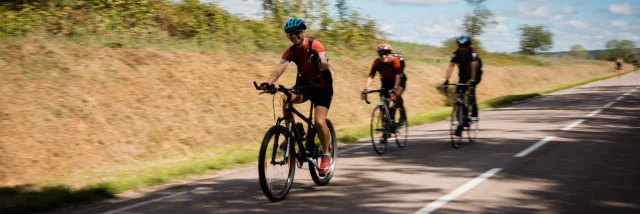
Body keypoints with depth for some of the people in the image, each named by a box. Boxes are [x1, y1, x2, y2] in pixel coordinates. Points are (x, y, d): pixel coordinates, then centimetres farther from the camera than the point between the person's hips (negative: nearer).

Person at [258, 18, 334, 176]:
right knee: (286, 99, -29)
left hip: (322, 86, -4)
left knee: (319, 121, -20)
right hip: (303, 84, 4)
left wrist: (319, 62, -60)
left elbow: (326, 65, -35)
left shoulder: (315, 46, -19)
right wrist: (268, 82, -46)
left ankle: (326, 156, 0)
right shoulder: (290, 52, -10)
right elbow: (280, 68, -26)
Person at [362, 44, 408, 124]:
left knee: (397, 95, -32)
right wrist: (365, 89, -40)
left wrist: (395, 88, -53)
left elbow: (398, 75, -38)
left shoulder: (395, 60, -29)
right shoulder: (377, 62, -20)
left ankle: (403, 116, -11)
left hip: (399, 82, -4)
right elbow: (371, 76, -26)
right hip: (386, 82, 4)